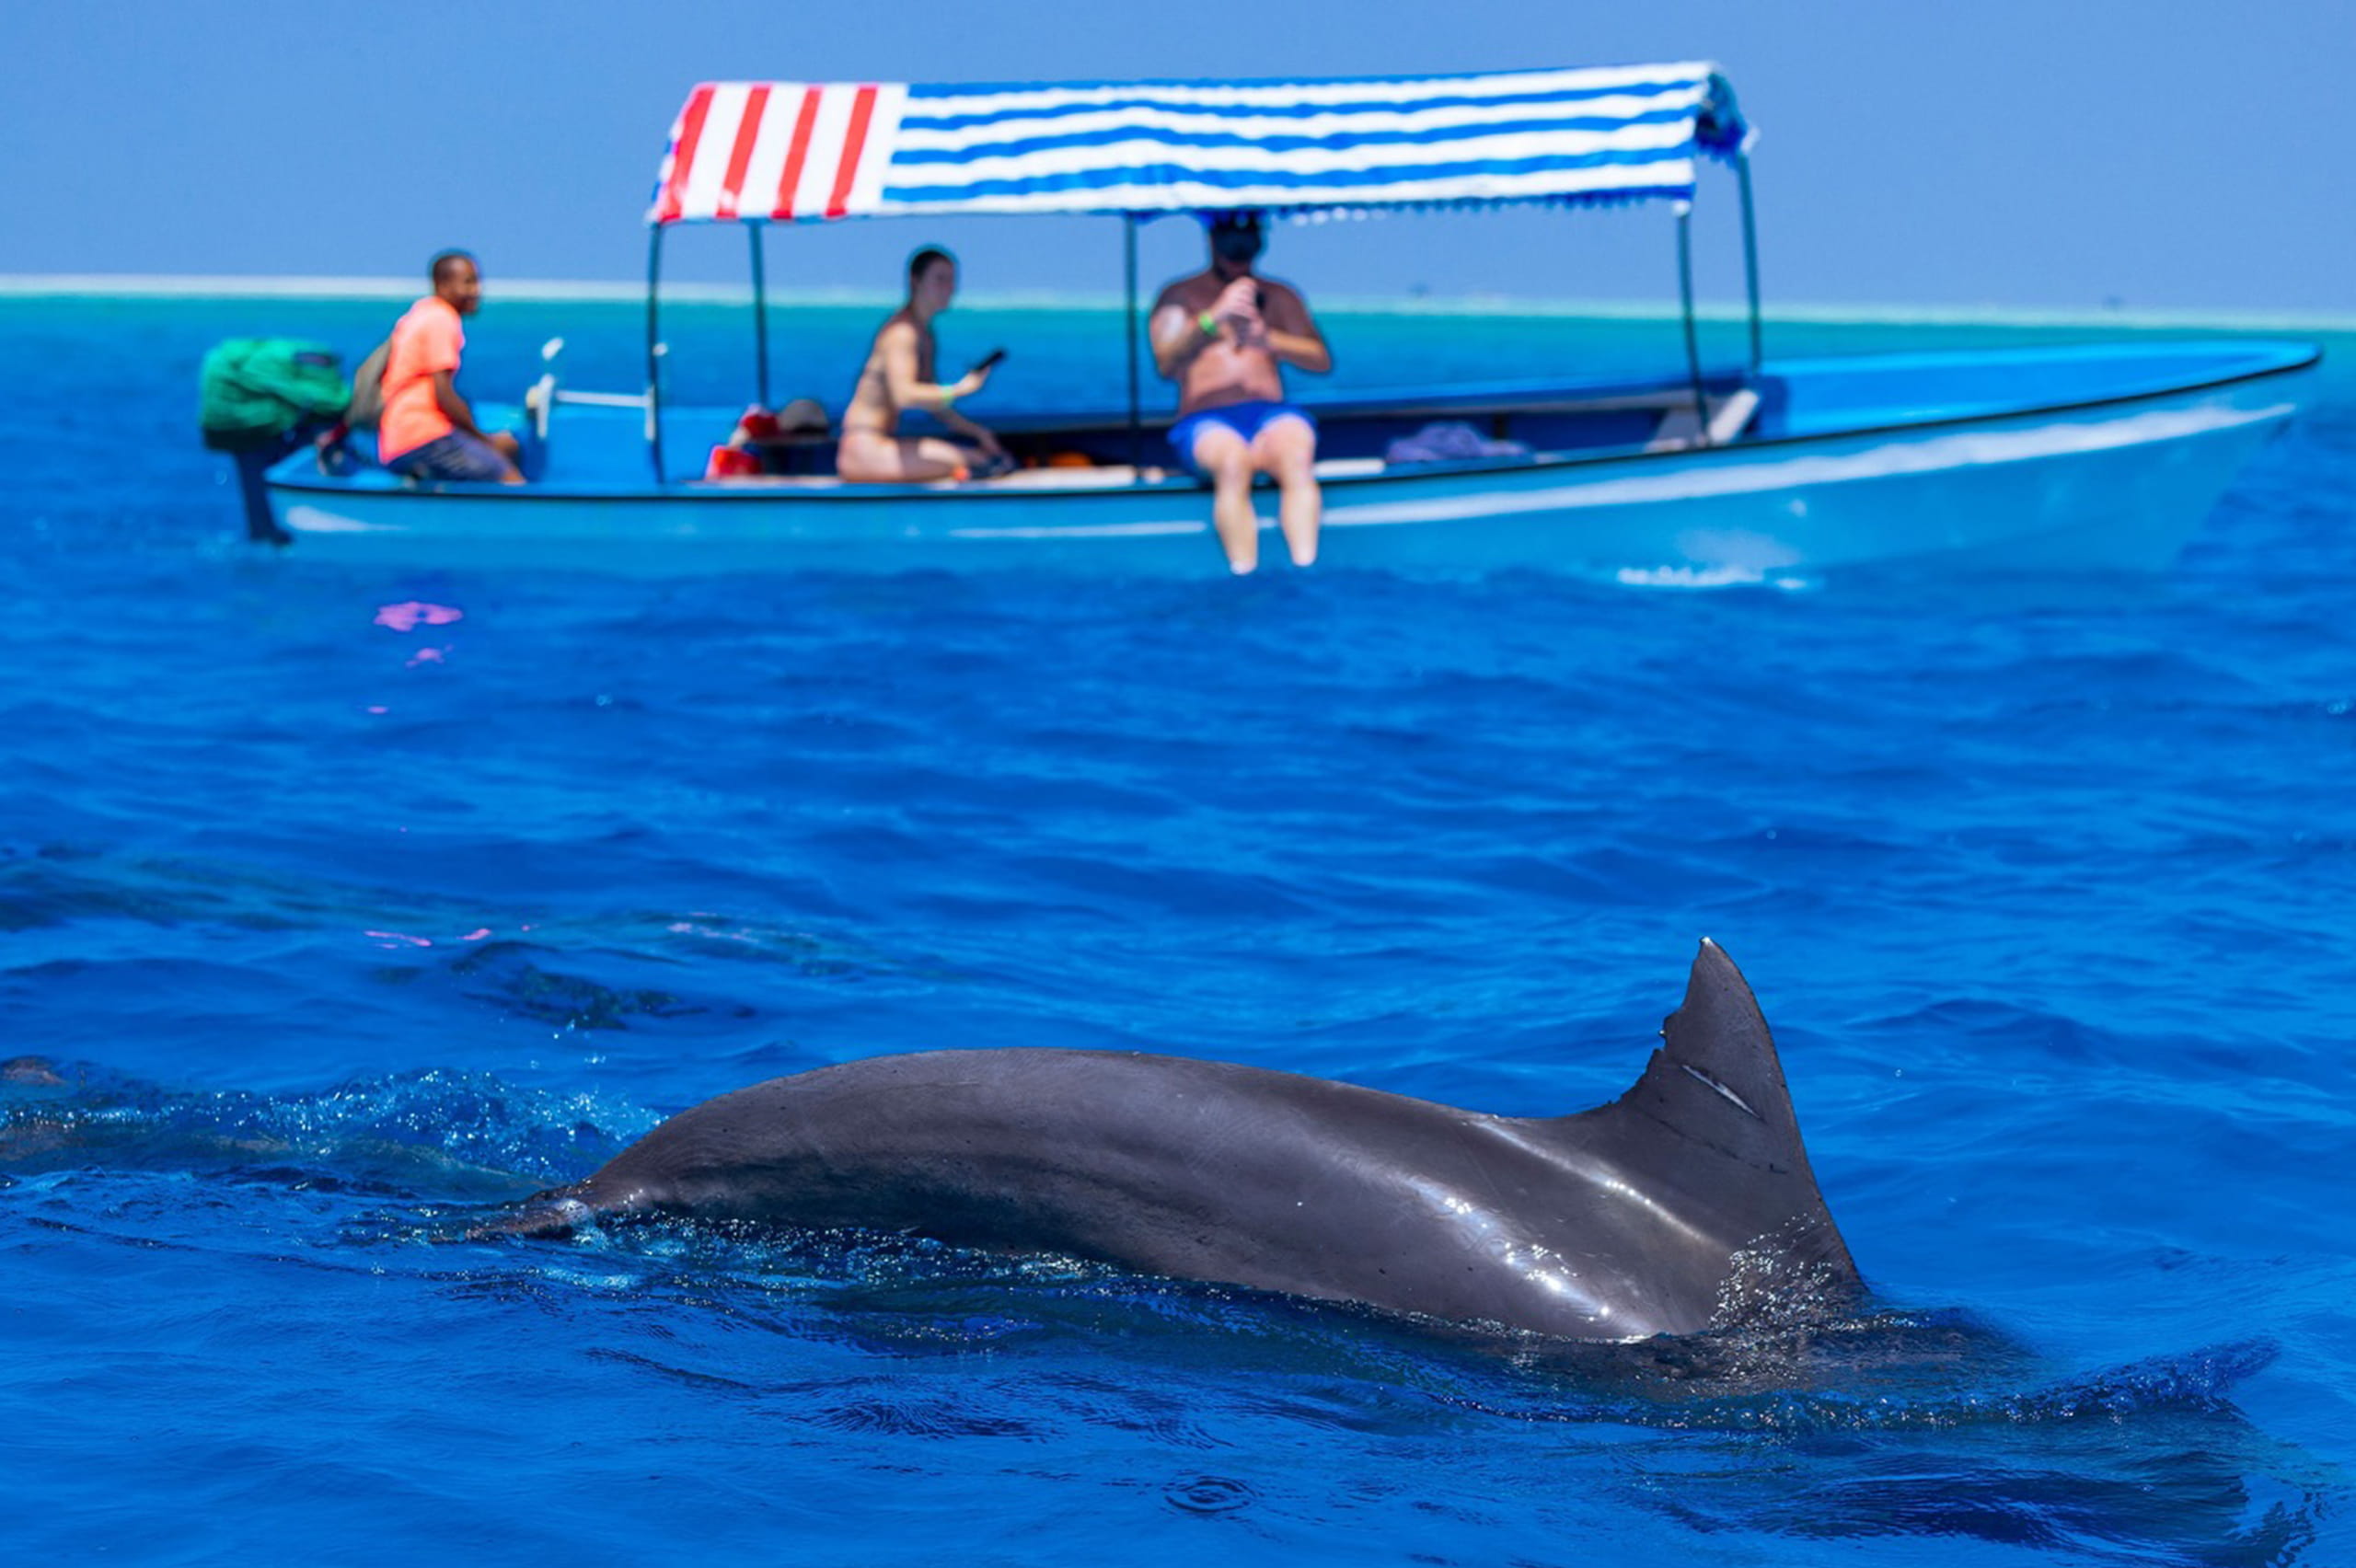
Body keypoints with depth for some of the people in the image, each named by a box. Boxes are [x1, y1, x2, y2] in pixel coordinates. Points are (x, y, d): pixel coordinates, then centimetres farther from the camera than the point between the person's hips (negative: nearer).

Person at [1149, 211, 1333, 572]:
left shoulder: (1279, 296, 22)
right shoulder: (1181, 296, 15)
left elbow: (1322, 360, 9)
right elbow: (1165, 363, -2)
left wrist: (1267, 339, -10)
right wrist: (1214, 318, -17)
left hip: (1270, 413, 2)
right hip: (1206, 420, -2)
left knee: (1298, 460, -35)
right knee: (1233, 463, -38)